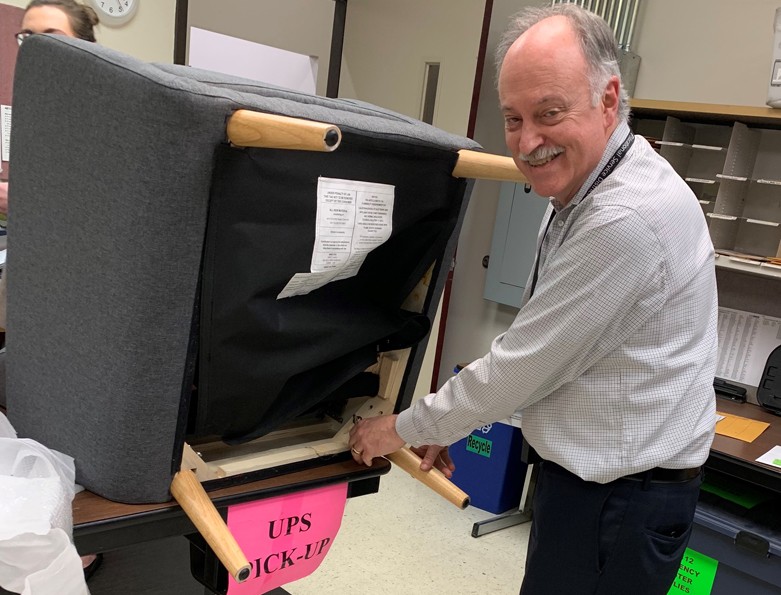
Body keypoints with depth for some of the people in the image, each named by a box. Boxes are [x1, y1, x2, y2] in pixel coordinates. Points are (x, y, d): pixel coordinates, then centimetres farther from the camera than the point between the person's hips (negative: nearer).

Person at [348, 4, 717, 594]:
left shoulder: (628, 217, -27)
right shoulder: (583, 193, 6)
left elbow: (525, 364, -21)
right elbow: (532, 350, 11)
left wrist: (405, 428, -8)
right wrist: (455, 421, 9)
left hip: (623, 498, -9)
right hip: (591, 472, 9)